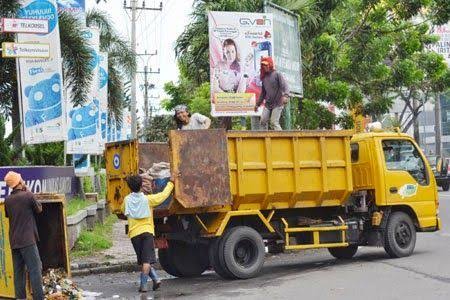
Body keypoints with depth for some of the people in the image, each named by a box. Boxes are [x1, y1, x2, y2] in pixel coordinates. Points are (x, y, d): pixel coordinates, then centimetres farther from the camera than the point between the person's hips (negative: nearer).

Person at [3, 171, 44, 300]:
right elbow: (39, 209, 5)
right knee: (35, 269, -4)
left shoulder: (7, 200, 6)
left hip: (14, 241, 6)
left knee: (18, 271, 10)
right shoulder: (28, 195, -11)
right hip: (28, 240, -6)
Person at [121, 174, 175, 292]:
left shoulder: (127, 200, 4)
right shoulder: (147, 199, -2)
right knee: (146, 260, -4)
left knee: (143, 261, 12)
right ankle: (143, 284, -11)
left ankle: (155, 279, 2)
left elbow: (124, 211, 23)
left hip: (134, 233, 2)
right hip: (147, 231, -2)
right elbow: (163, 195, 7)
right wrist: (170, 183, 19)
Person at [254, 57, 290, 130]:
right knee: (263, 121, -1)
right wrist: (258, 104, 27)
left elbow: (285, 85, -17)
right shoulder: (264, 77, 15)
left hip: (277, 103, -7)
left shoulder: (277, 74, -4)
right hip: (268, 104, 7)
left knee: (274, 122, -15)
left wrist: (286, 96, -36)